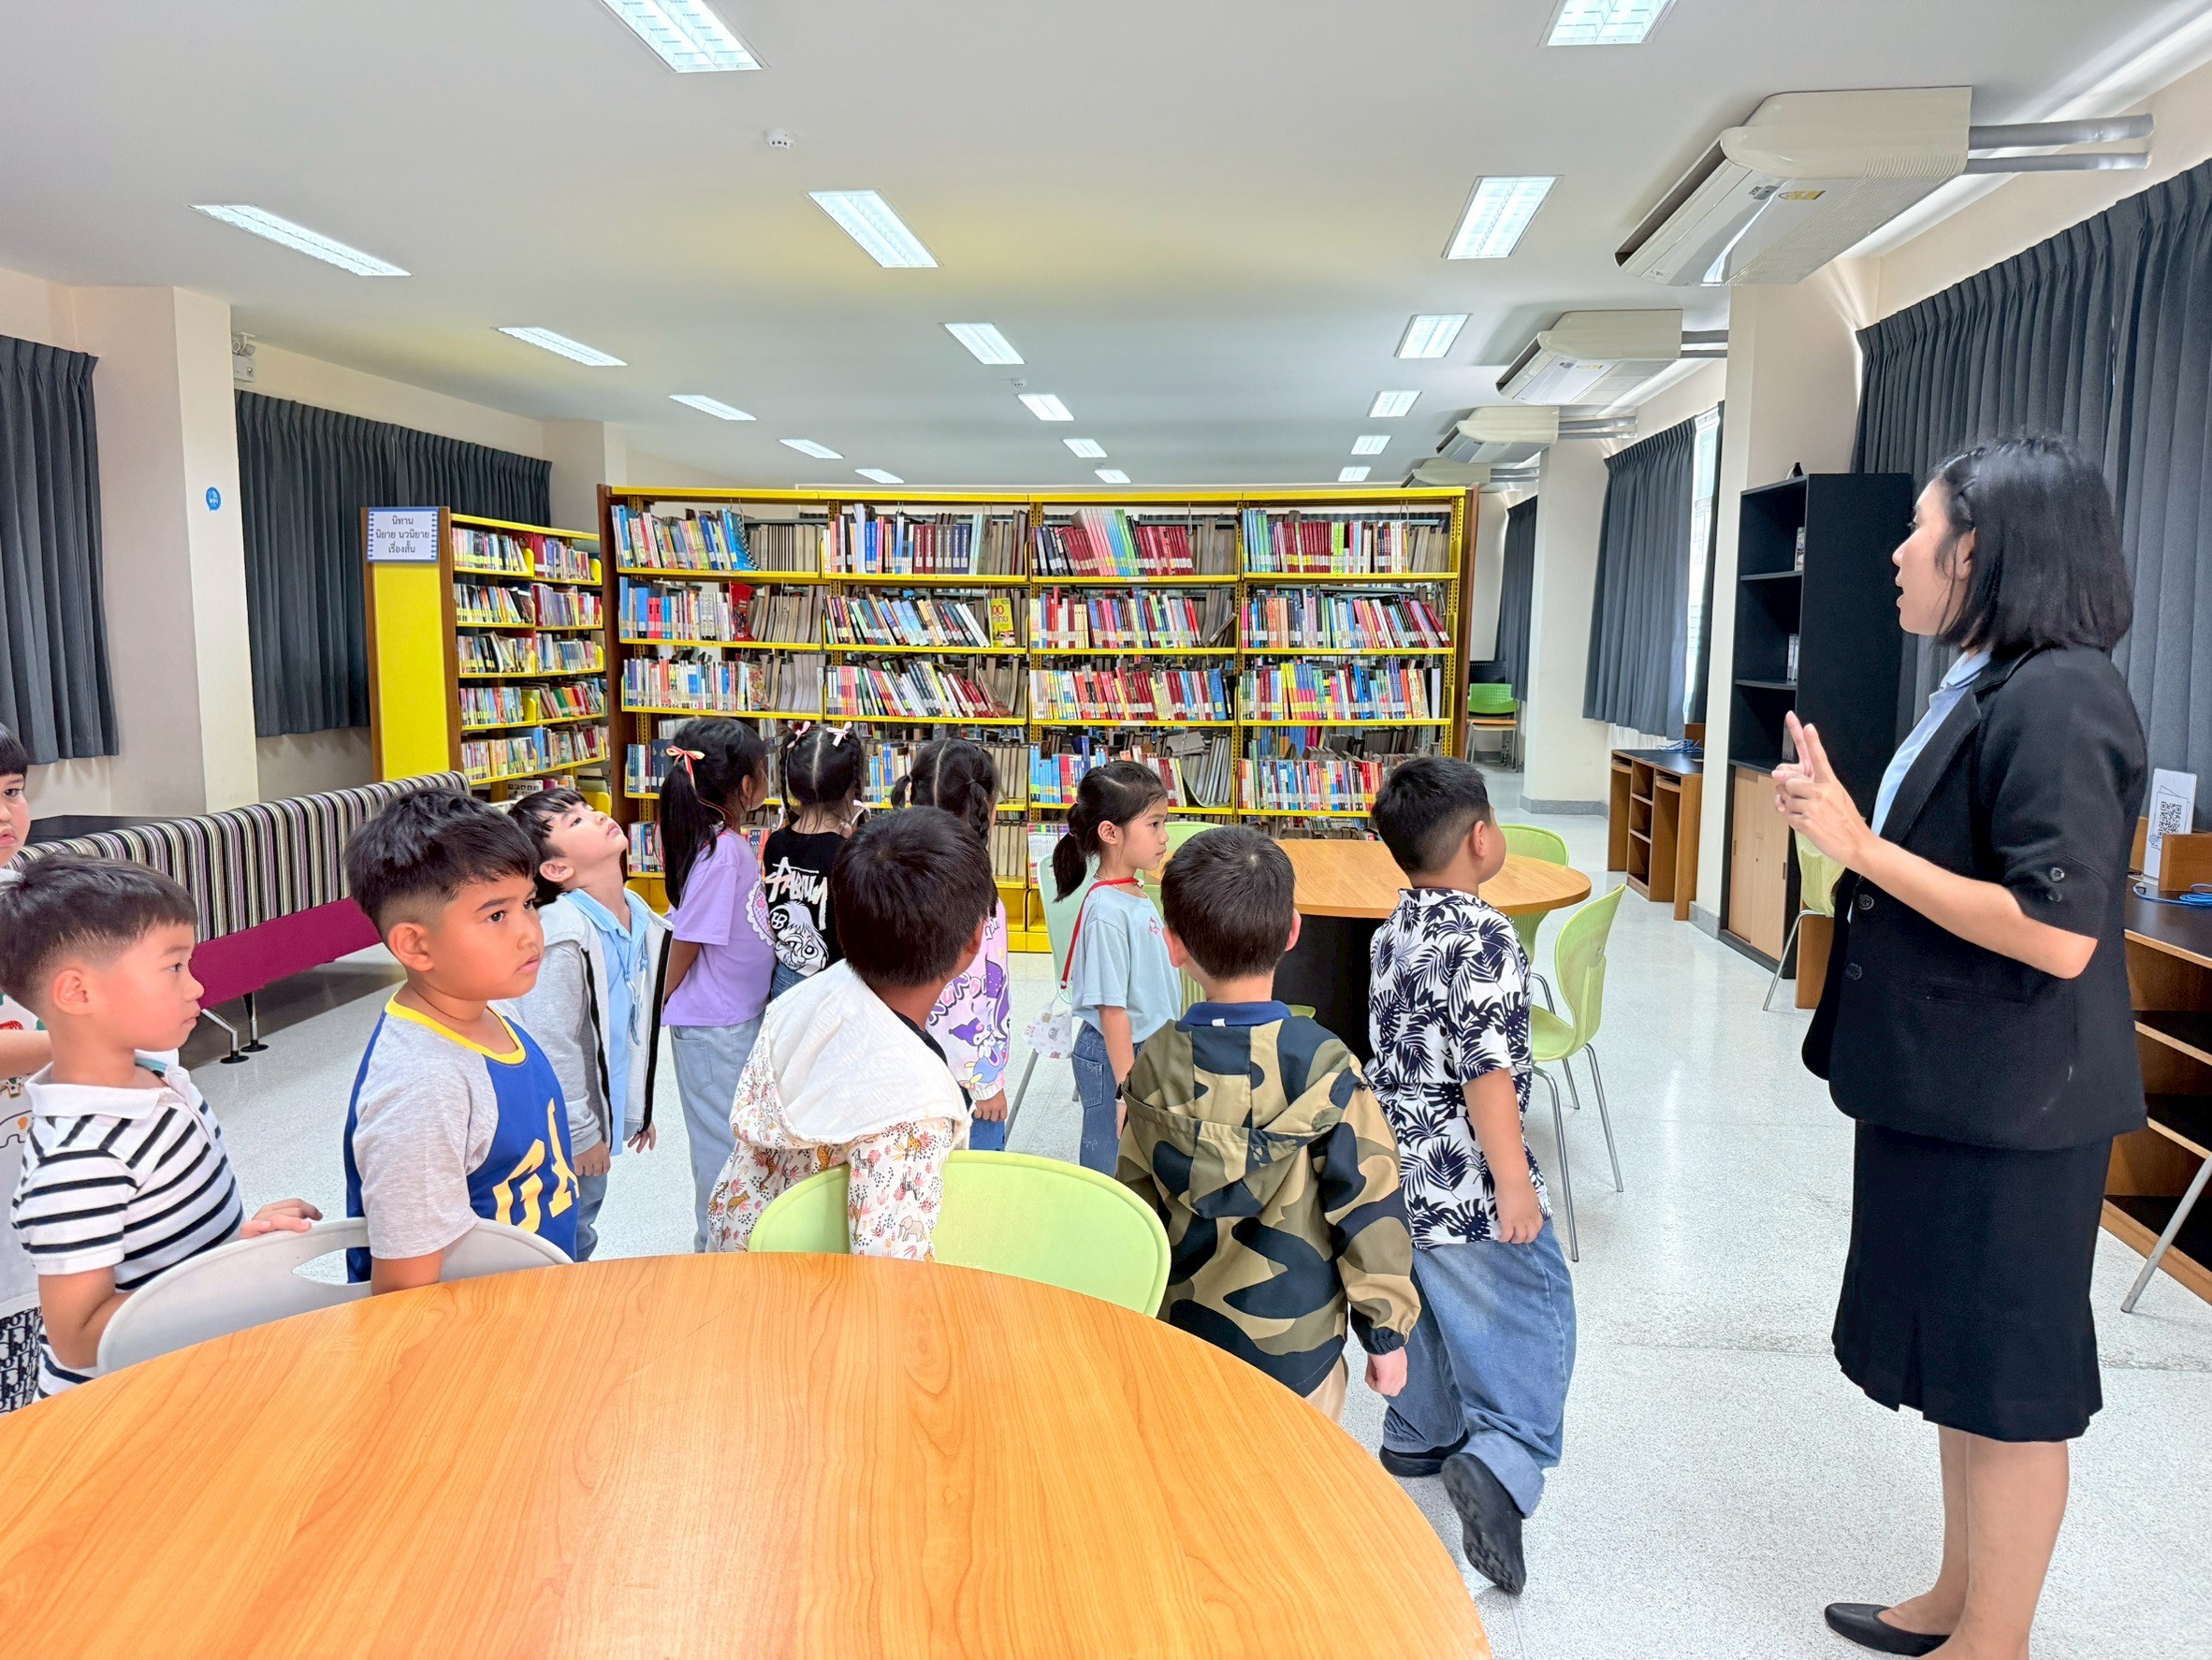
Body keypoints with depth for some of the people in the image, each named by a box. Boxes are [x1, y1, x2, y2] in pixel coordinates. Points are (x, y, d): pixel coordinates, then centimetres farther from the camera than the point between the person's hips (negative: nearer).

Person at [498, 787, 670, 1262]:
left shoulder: (642, 921, 1)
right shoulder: (564, 936, -26)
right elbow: (553, 1048, -23)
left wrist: (639, 1106, 18)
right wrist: (581, 1134, -15)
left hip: (605, 1112, 8)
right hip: (564, 1131, -8)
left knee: (581, 1240, 23)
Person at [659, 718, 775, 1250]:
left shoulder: (736, 842, 3)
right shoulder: (720, 852, -24)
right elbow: (686, 940, -19)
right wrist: (669, 1011, -8)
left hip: (743, 1016, 9)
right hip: (713, 1026, -9)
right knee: (724, 1144, 6)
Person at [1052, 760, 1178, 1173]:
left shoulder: (1135, 897, 5)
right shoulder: (1108, 912, -23)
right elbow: (1112, 1009, -22)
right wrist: (1128, 1089, -19)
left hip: (1148, 1051, 9)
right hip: (1115, 1060, -9)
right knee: (1110, 1166, 4)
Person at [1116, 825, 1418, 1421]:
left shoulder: (1154, 1063, -9)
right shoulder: (1322, 1065, -19)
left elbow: (1135, 1200, 1)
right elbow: (1367, 1204, -14)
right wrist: (1387, 1331, -2)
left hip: (1179, 1334, 3)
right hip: (1293, 1348, -3)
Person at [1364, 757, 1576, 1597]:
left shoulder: (1396, 927, 6)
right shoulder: (1483, 938, -20)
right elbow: (1485, 1070, -24)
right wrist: (1515, 1184, -19)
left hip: (1401, 1164, 9)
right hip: (1467, 1179, -9)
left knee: (1433, 1302, 23)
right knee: (1534, 1315, 0)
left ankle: (1419, 1439, 38)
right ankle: (1501, 1462, -15)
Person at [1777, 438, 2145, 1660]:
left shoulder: (2058, 699, -20)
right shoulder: (1985, 688, 10)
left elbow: (2058, 932, -26)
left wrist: (1861, 847, -23)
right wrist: (1842, 819, 1)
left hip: (2011, 1107, -10)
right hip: (1944, 1088, 10)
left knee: (2006, 1383, 6)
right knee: (1956, 1364, 20)